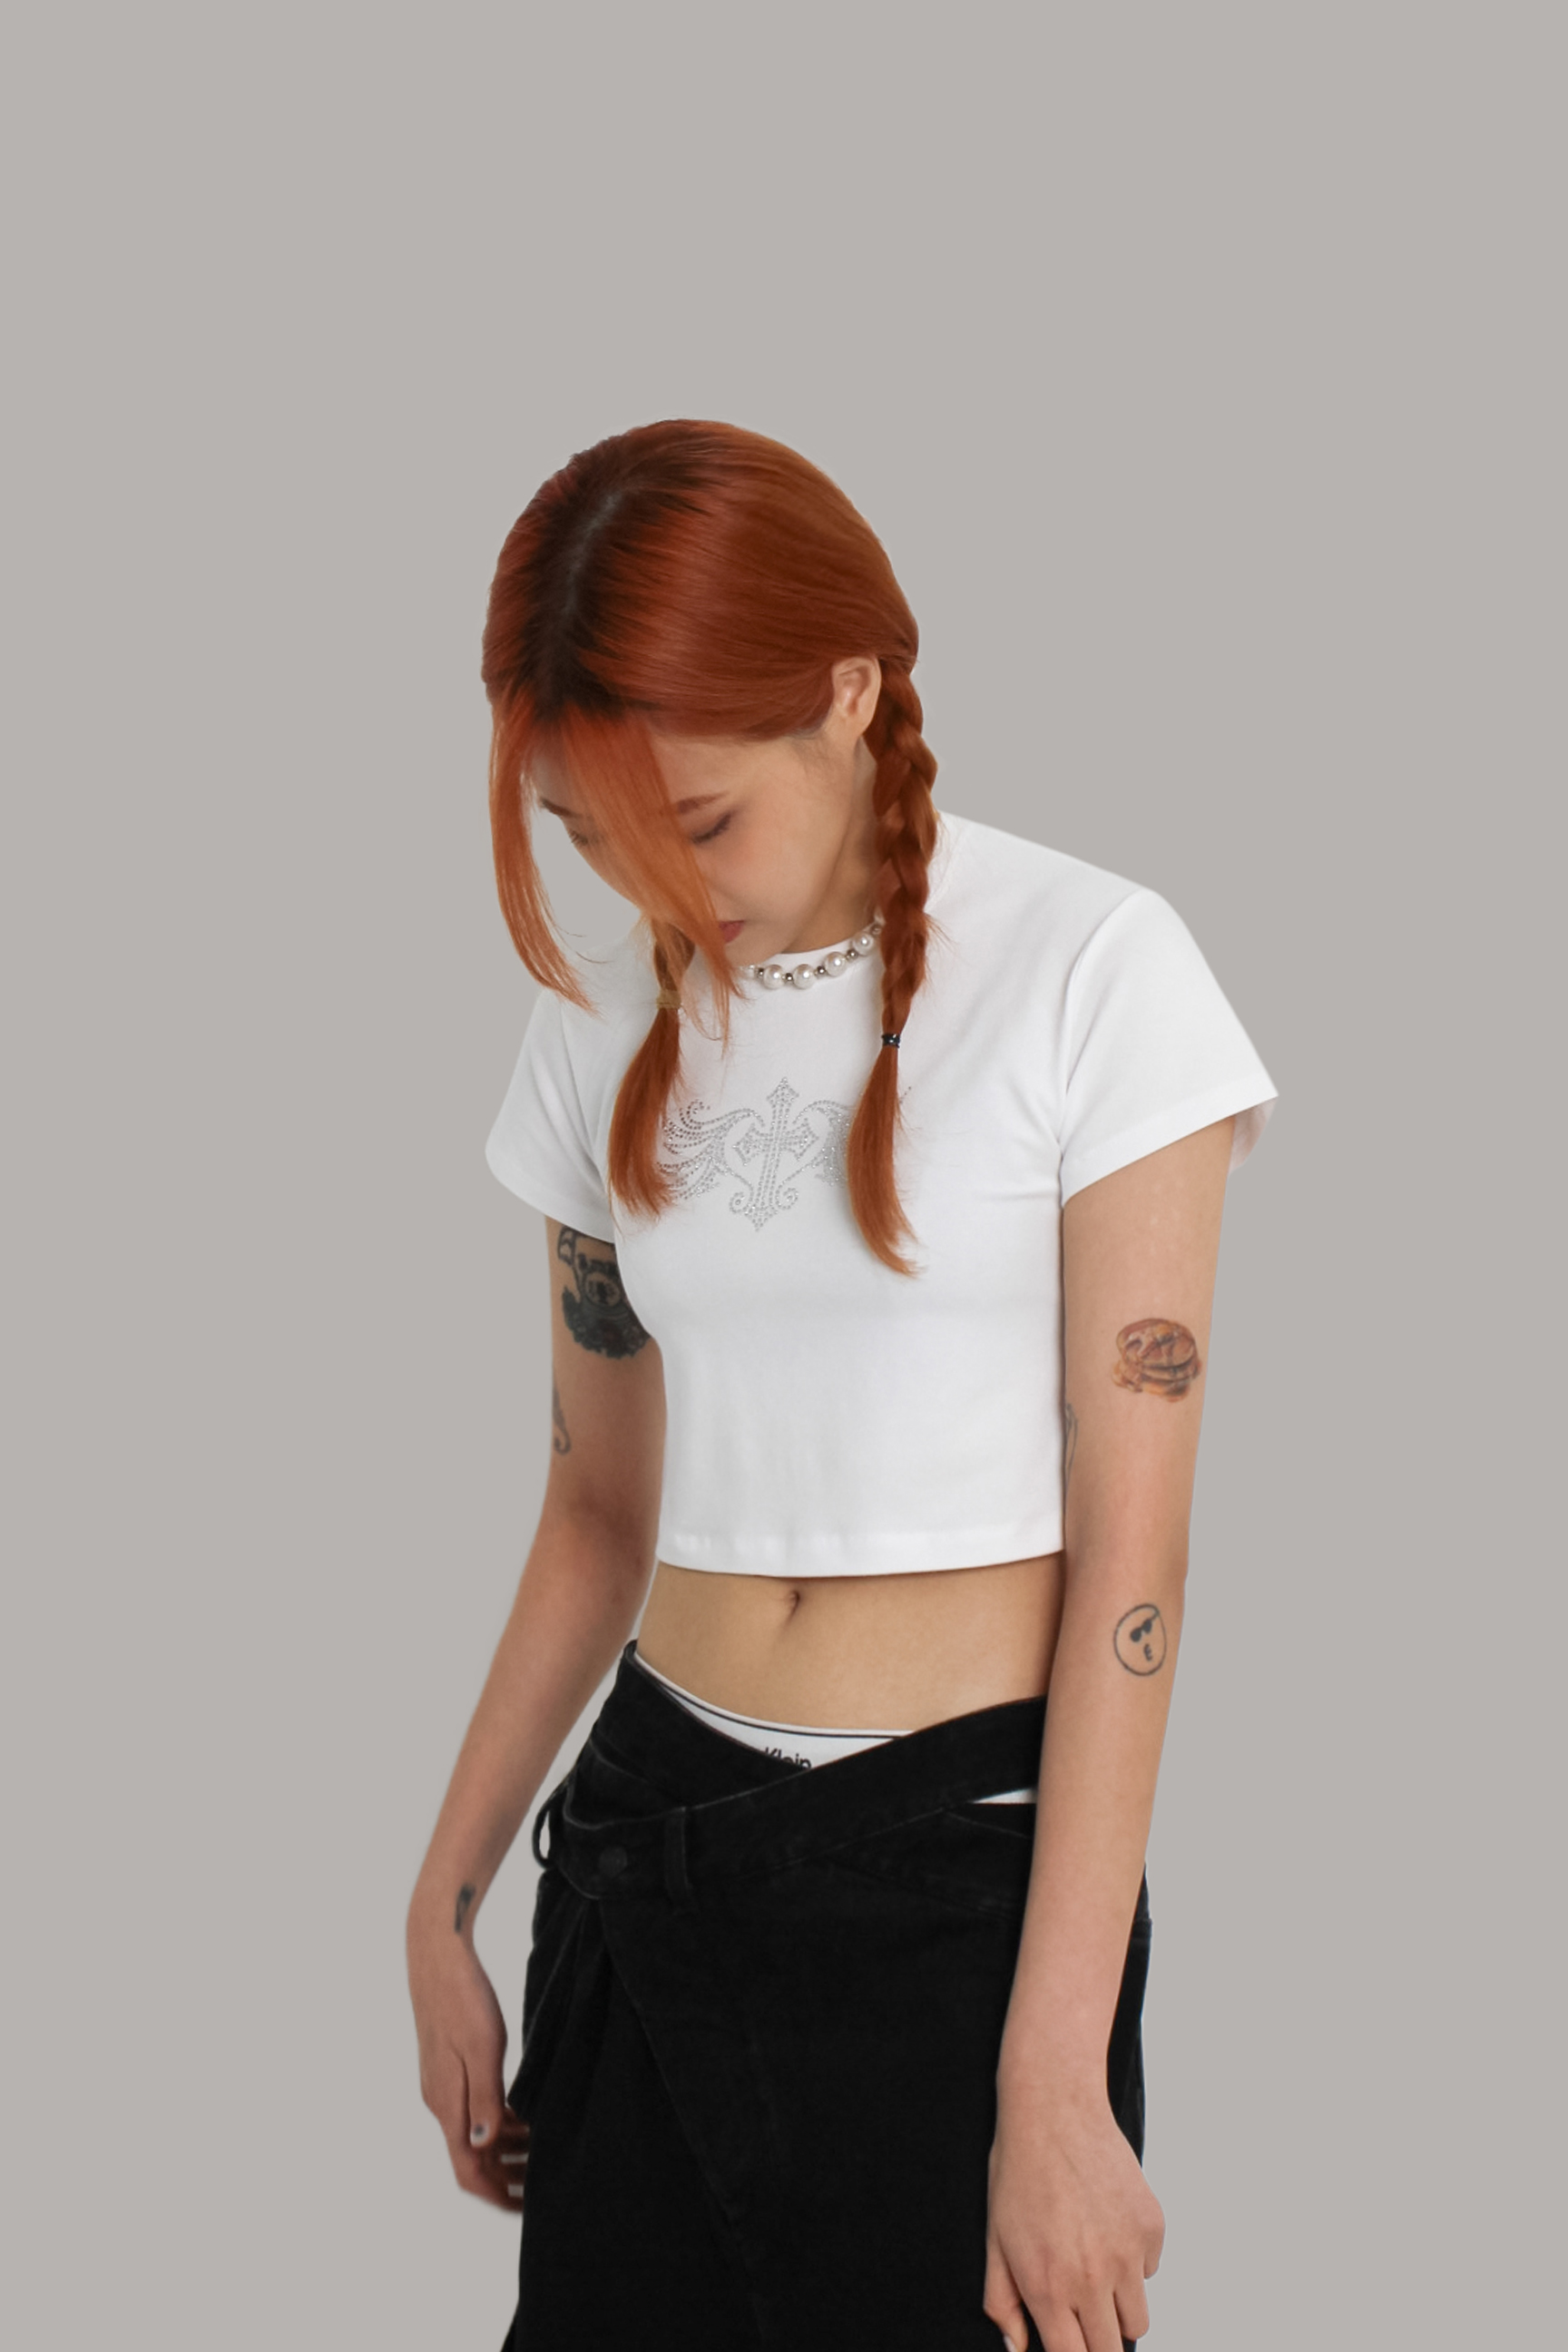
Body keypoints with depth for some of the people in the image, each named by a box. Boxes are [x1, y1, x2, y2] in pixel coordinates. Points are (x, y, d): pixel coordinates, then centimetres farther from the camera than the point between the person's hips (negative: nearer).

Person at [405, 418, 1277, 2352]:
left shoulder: (1088, 969, -8)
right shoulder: (611, 1028, 7)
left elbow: (1130, 1546, -11)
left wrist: (1053, 2085, -15)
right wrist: (444, 1900, 13)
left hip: (971, 1850, -4)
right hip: (658, 1833, 4)